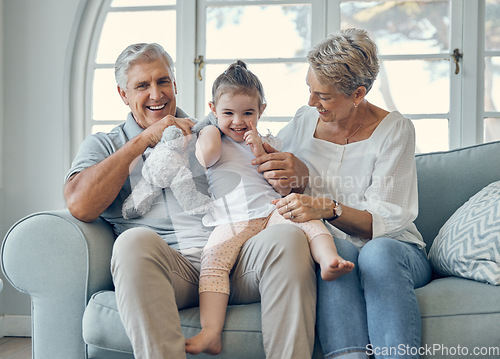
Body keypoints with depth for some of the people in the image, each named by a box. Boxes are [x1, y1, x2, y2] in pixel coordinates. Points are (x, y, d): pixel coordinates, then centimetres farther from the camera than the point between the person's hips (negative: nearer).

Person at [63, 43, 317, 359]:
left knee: (288, 236, -28)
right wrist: (144, 139, 2)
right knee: (134, 241, -35)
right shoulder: (103, 146, 22)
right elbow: (80, 206, 0)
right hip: (171, 267, -2)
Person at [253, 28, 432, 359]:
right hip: (328, 252, 2)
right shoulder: (304, 122, 6)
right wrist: (299, 180, -7)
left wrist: (328, 208, -31)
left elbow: (384, 222, -14)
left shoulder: (395, 130, -7)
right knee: (339, 248, -34)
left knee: (378, 251, -37)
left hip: (396, 249, -2)